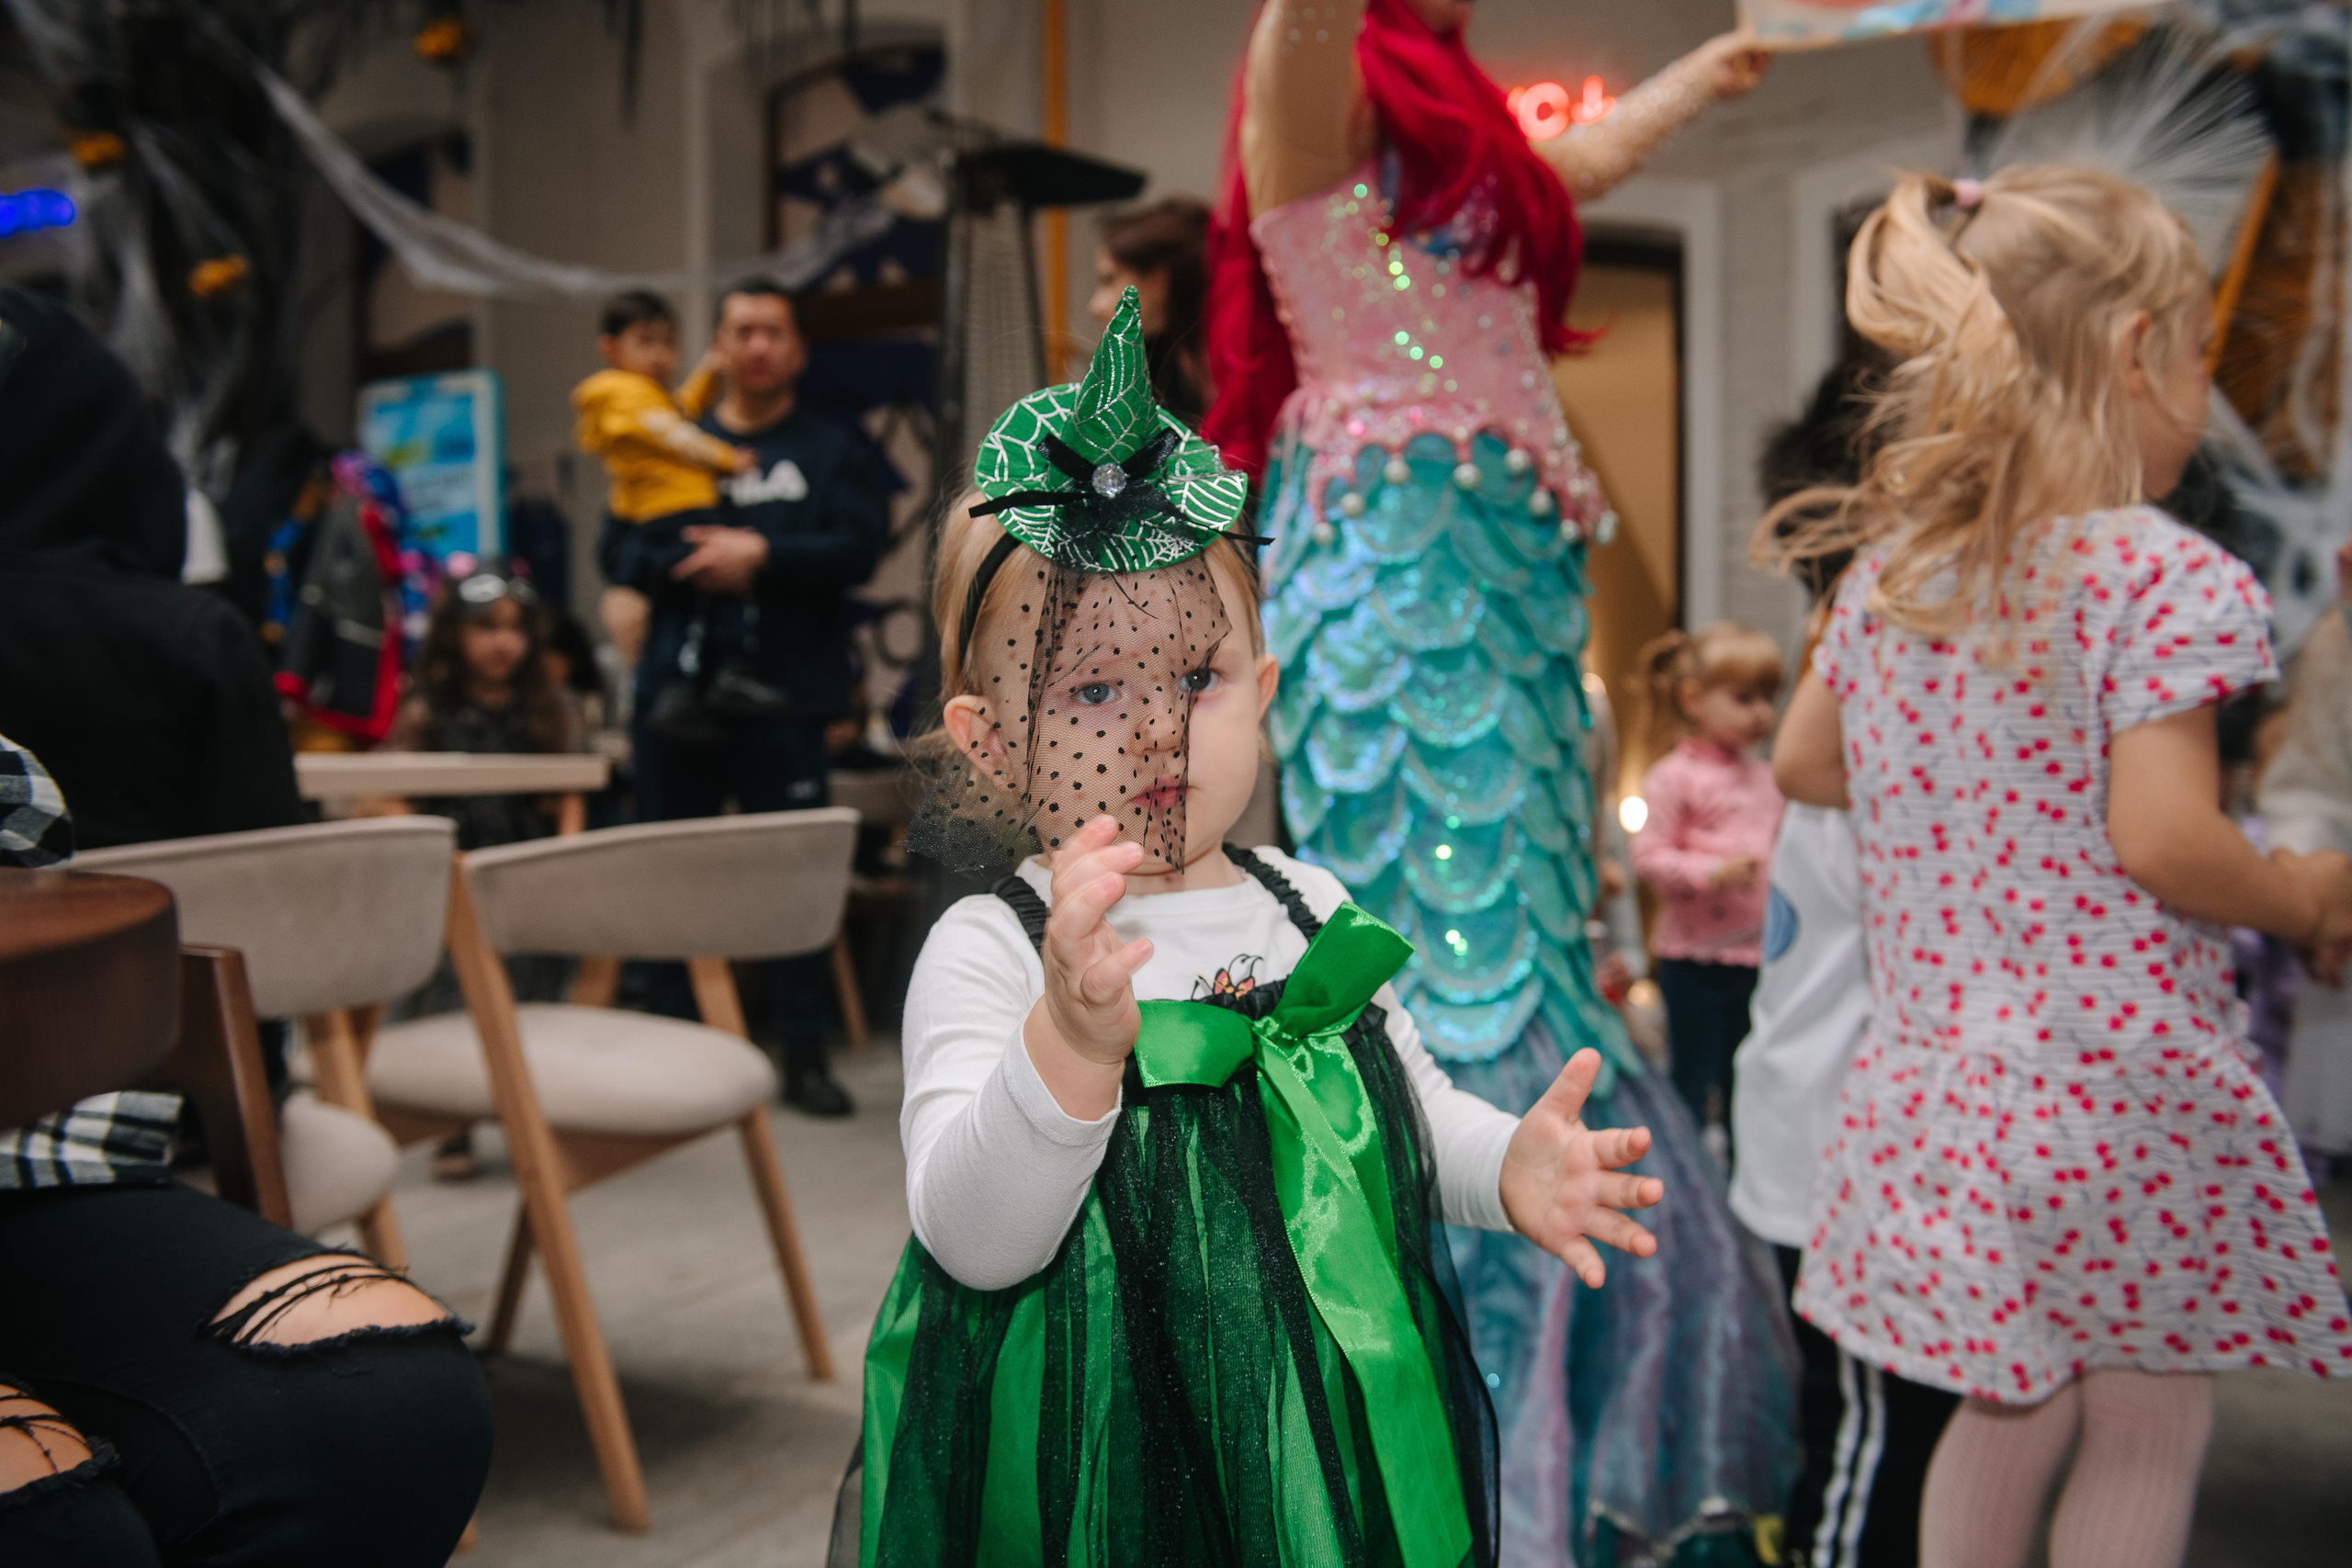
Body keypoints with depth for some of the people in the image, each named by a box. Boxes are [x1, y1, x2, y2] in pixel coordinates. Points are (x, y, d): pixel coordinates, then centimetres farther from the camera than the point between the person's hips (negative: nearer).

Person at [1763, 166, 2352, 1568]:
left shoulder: (1886, 572, 5)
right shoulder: (2160, 574, -14)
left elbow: (1804, 765, 16)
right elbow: (2161, 841, -19)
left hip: (1936, 1080, 6)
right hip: (2125, 1086, -5)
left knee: (2007, 1414, 22)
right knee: (2149, 1438, 14)